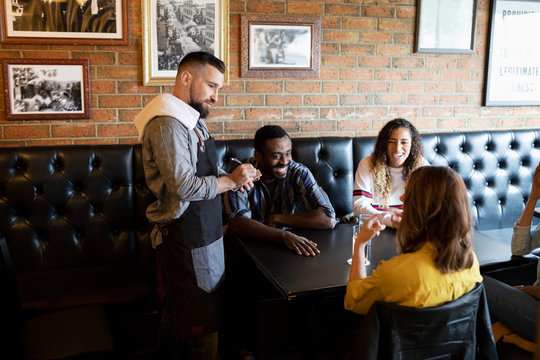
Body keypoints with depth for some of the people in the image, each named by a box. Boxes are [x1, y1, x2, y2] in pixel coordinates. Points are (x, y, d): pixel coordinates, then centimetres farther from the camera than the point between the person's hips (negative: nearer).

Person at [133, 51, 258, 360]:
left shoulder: (192, 119, 15)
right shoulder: (167, 123, -17)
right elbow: (183, 185, -25)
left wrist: (232, 177, 5)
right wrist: (231, 180, -14)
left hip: (203, 231, 10)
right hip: (187, 239, -10)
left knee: (183, 316, 18)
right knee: (204, 326, -1)